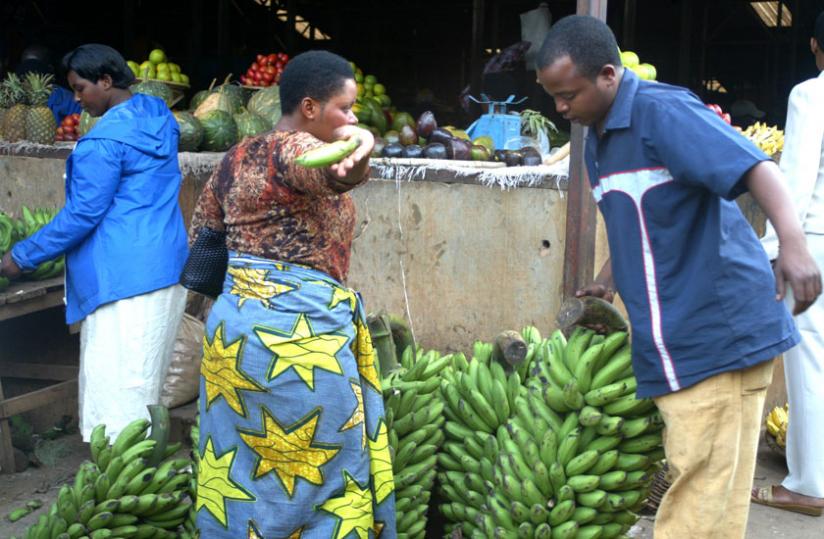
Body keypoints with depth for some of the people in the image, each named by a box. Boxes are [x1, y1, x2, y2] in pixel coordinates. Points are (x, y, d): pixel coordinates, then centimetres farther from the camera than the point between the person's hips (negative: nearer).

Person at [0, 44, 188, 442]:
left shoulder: (104, 140, -14)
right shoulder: (158, 117, 12)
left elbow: (82, 214, -13)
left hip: (124, 277, -9)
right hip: (167, 268, 9)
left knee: (112, 394, -4)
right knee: (143, 386, 15)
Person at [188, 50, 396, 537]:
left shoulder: (235, 158, 12)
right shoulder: (297, 150, -13)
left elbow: (201, 236, 20)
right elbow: (330, 172, -37)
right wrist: (359, 151, -57)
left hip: (233, 322, 8)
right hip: (299, 328, -8)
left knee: (239, 470, 16)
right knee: (322, 478, 4)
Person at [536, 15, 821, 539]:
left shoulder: (663, 112, -15)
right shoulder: (597, 141, 13)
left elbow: (755, 166, -27)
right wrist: (606, 283, 22)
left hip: (721, 330, -9)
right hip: (671, 340, 9)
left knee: (702, 496, -4)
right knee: (691, 478, 17)